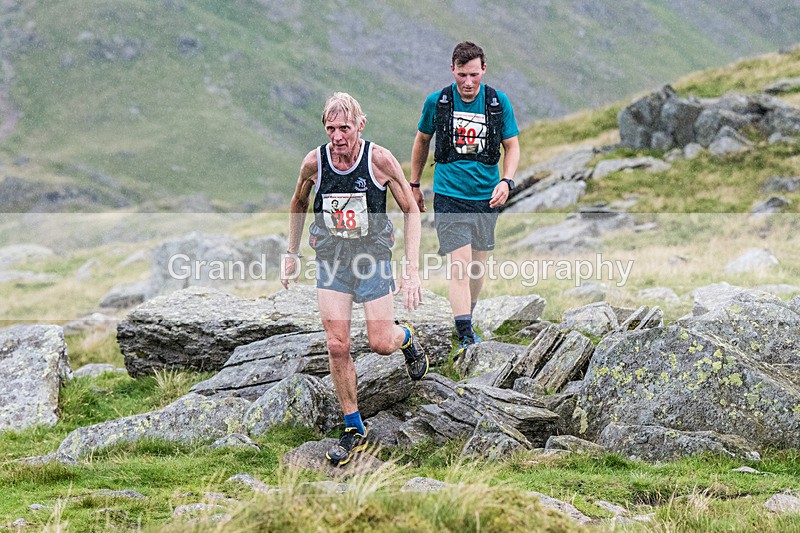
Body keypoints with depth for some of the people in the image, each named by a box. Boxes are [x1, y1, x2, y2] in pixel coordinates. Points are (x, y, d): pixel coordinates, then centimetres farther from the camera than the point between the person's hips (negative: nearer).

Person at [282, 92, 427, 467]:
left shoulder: (380, 160, -15)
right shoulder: (314, 162, -9)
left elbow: (410, 210, -6)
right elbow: (298, 204, 12)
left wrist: (412, 268, -11)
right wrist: (292, 255, 15)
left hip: (373, 255, -2)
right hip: (330, 258, 2)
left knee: (380, 343, -4)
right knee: (337, 346, -6)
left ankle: (406, 338, 35)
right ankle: (354, 430, 7)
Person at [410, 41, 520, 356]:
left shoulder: (499, 102, -3)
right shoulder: (437, 102, -5)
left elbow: (512, 146, 5)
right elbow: (422, 141, 11)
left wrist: (506, 181, -12)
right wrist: (414, 185, 17)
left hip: (487, 197, 3)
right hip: (449, 196, -2)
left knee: (478, 265, 14)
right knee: (460, 267, -14)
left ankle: (468, 321, 36)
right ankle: (465, 337, -17)